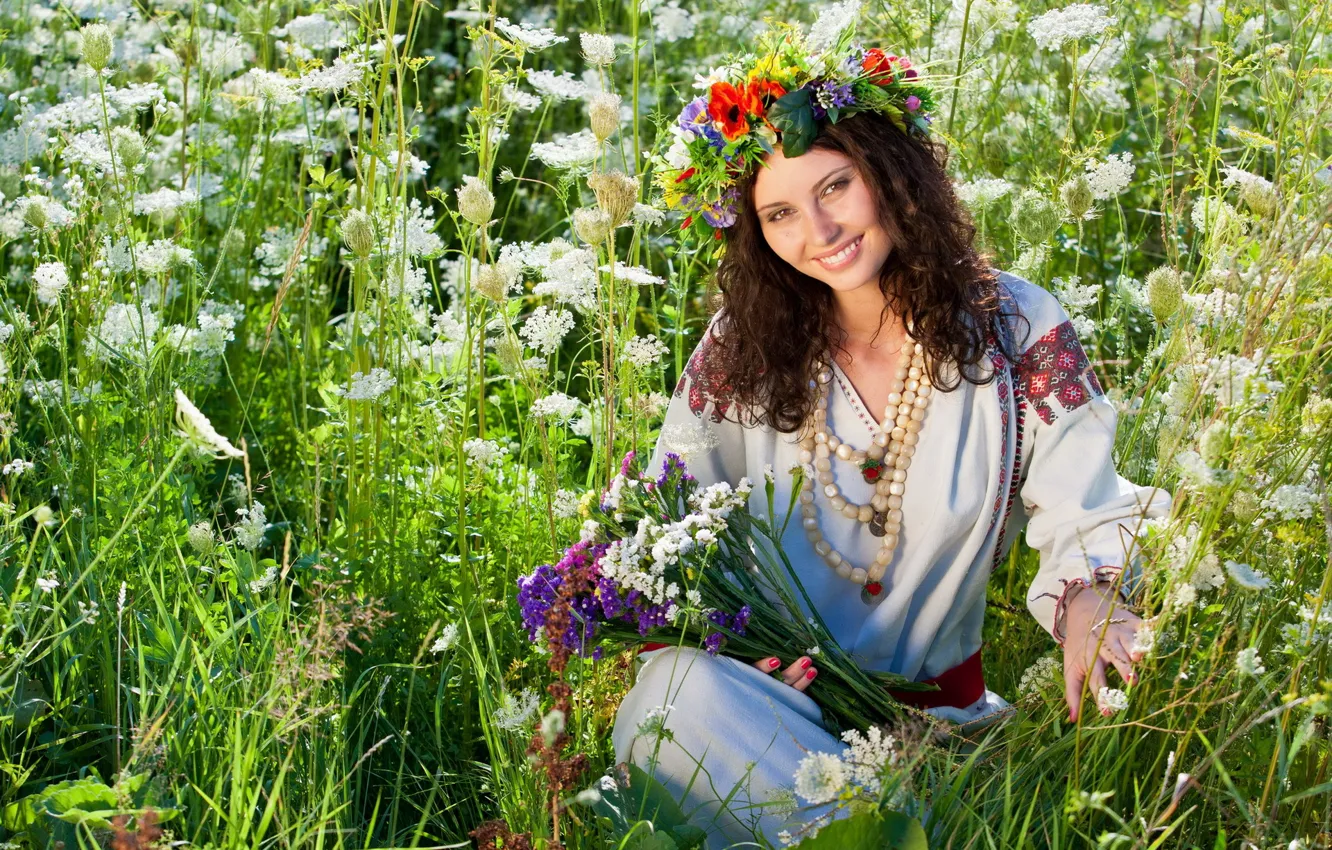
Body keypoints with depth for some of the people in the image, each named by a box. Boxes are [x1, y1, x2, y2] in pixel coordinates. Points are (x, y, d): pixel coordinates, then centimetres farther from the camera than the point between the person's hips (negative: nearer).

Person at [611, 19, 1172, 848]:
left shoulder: (1016, 329, -3)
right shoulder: (742, 347, 0)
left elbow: (1087, 515, -5)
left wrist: (1087, 596, -29)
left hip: (934, 706, -1)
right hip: (764, 697, 1)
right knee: (677, 686, -35)